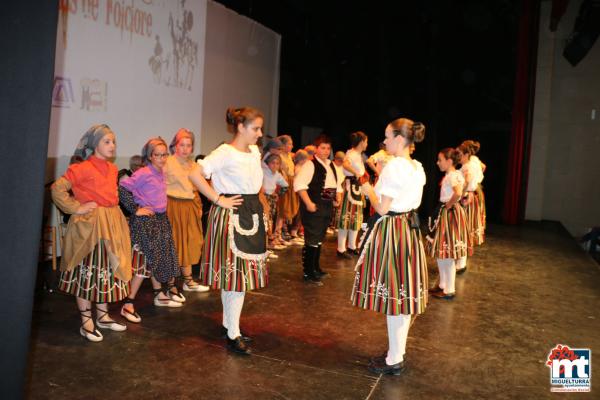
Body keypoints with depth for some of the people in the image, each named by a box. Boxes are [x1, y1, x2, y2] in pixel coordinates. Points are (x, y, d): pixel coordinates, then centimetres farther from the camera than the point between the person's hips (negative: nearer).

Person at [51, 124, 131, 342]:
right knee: (87, 272, 2)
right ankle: (86, 322, 13)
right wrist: (76, 208, -16)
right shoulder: (83, 168, -13)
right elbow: (57, 188, -18)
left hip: (112, 224, 7)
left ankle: (103, 316, 26)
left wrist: (111, 211, 13)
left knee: (106, 271, 13)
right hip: (89, 225, -7)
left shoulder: (112, 169, 10)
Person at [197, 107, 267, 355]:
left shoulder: (255, 152, 10)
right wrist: (218, 199, -19)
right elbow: (196, 174, -22)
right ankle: (233, 335, 2)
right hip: (232, 216, -8)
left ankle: (228, 324, 26)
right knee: (235, 273, -6)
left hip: (252, 215, 8)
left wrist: (256, 207, 12)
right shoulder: (225, 153, -14)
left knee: (237, 274, 14)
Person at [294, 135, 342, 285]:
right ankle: (308, 273, 3)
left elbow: (336, 183, 27)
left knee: (320, 238, 17)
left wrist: (338, 197, 10)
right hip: (314, 207, -8)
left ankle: (316, 268, 31)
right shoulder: (310, 164, -12)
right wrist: (308, 203, -25)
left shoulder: (331, 165, 15)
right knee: (312, 239, -6)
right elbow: (299, 183, -21)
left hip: (327, 206, 9)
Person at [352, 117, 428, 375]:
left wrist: (368, 189, 0)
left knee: (392, 293, -1)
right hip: (410, 228, 9)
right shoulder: (418, 168, 10)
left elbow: (382, 208, -18)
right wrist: (377, 186, 18)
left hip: (390, 230, -9)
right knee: (404, 292, 14)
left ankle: (394, 361, 9)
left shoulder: (393, 166, -17)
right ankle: (398, 352, 27)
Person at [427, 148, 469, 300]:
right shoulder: (456, 174, 10)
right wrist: (448, 205, 12)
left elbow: (458, 193, -37)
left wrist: (448, 205, -20)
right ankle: (443, 285, 26)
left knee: (447, 254, -2)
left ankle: (449, 290, 8)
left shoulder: (451, 176, -19)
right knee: (441, 252, 16)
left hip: (449, 214, -10)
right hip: (444, 214, 10)